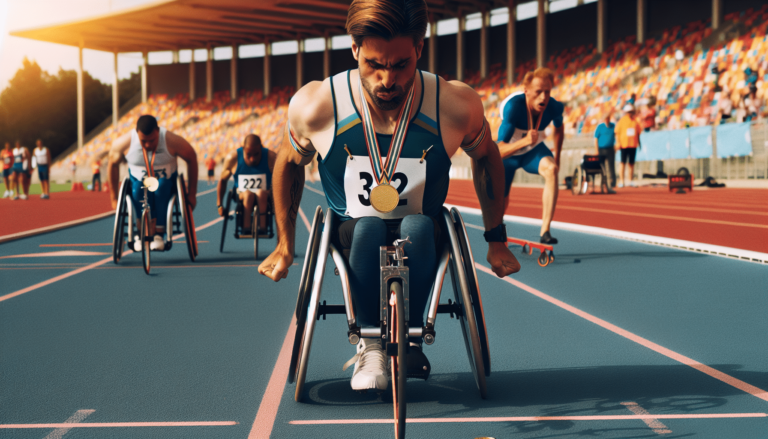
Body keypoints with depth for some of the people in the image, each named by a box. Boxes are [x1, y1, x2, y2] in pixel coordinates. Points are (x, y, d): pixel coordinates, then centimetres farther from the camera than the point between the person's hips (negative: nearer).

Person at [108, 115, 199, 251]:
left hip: (166, 183, -1)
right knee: (137, 190, -35)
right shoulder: (124, 143, -16)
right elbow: (113, 164, 1)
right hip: (138, 182, 1)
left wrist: (192, 194, -6)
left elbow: (192, 159, -8)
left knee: (161, 186, -37)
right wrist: (114, 198, 4)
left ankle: (159, 235, -30)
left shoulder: (172, 141, -21)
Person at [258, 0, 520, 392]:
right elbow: (289, 164, 4)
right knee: (368, 228, -34)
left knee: (417, 226, -34)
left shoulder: (457, 105, -19)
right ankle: (369, 343, -16)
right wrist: (284, 246, 8)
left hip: (421, 242, 0)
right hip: (352, 241, 0)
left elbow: (486, 158, 4)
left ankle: (409, 339, -15)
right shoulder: (314, 106, -19)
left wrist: (496, 241, 7)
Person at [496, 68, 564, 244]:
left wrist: (557, 156, 7)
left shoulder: (554, 107, -25)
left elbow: (559, 127, 4)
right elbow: (499, 151, -41)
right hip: (509, 153, -2)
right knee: (502, 202, 8)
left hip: (534, 150, 2)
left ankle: (545, 231, -32)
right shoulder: (513, 106, -38)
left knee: (551, 169, -32)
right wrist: (525, 141, -58)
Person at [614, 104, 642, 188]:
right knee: (623, 163, -4)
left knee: (631, 163, 8)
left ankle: (631, 181, 13)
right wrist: (618, 143, -12)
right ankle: (621, 181, -3)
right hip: (624, 145, -4)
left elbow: (638, 133, 18)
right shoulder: (621, 121, -2)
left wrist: (639, 142, 15)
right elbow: (617, 133, -3)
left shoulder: (635, 121, 11)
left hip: (633, 145, 4)